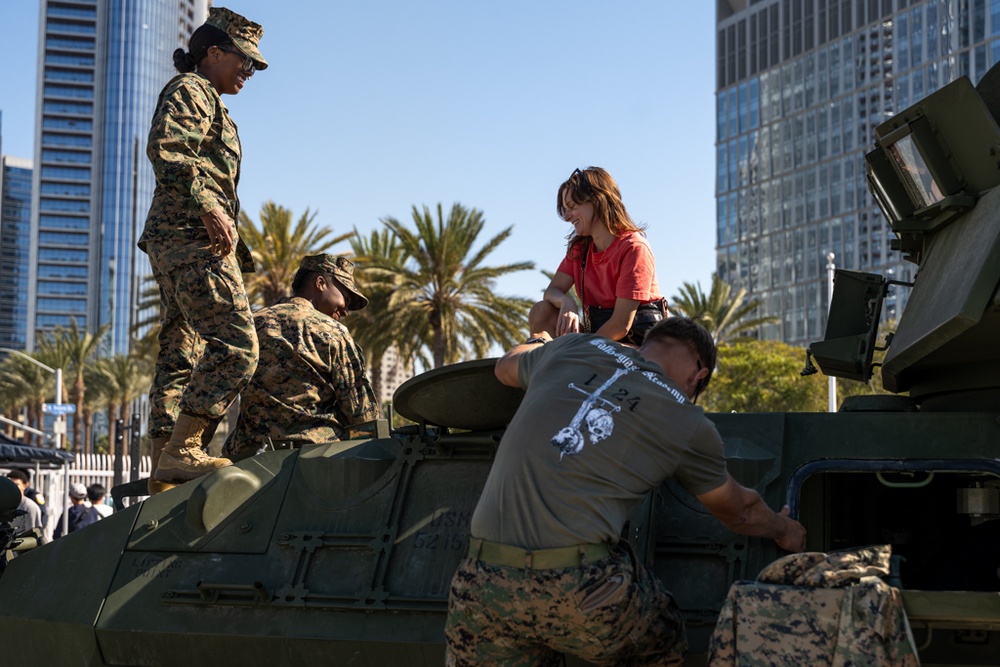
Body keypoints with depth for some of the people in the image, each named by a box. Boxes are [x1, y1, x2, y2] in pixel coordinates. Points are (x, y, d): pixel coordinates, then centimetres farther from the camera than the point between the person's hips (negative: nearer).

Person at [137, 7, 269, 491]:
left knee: (180, 356, 6)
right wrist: (209, 207, -25)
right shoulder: (190, 90, 1)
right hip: (192, 237, -11)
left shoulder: (208, 104, 31)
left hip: (175, 243, 11)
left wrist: (232, 249, 22)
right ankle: (182, 451, -24)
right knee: (235, 344, -19)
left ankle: (164, 470, 5)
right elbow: (164, 147, -18)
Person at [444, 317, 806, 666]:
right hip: (577, 585, -2)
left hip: (482, 582, 2)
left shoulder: (570, 349, 15)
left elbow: (506, 367, 39)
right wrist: (783, 529, 50)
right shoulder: (689, 425, 10)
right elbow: (737, 510, 29)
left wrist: (539, 340, 61)